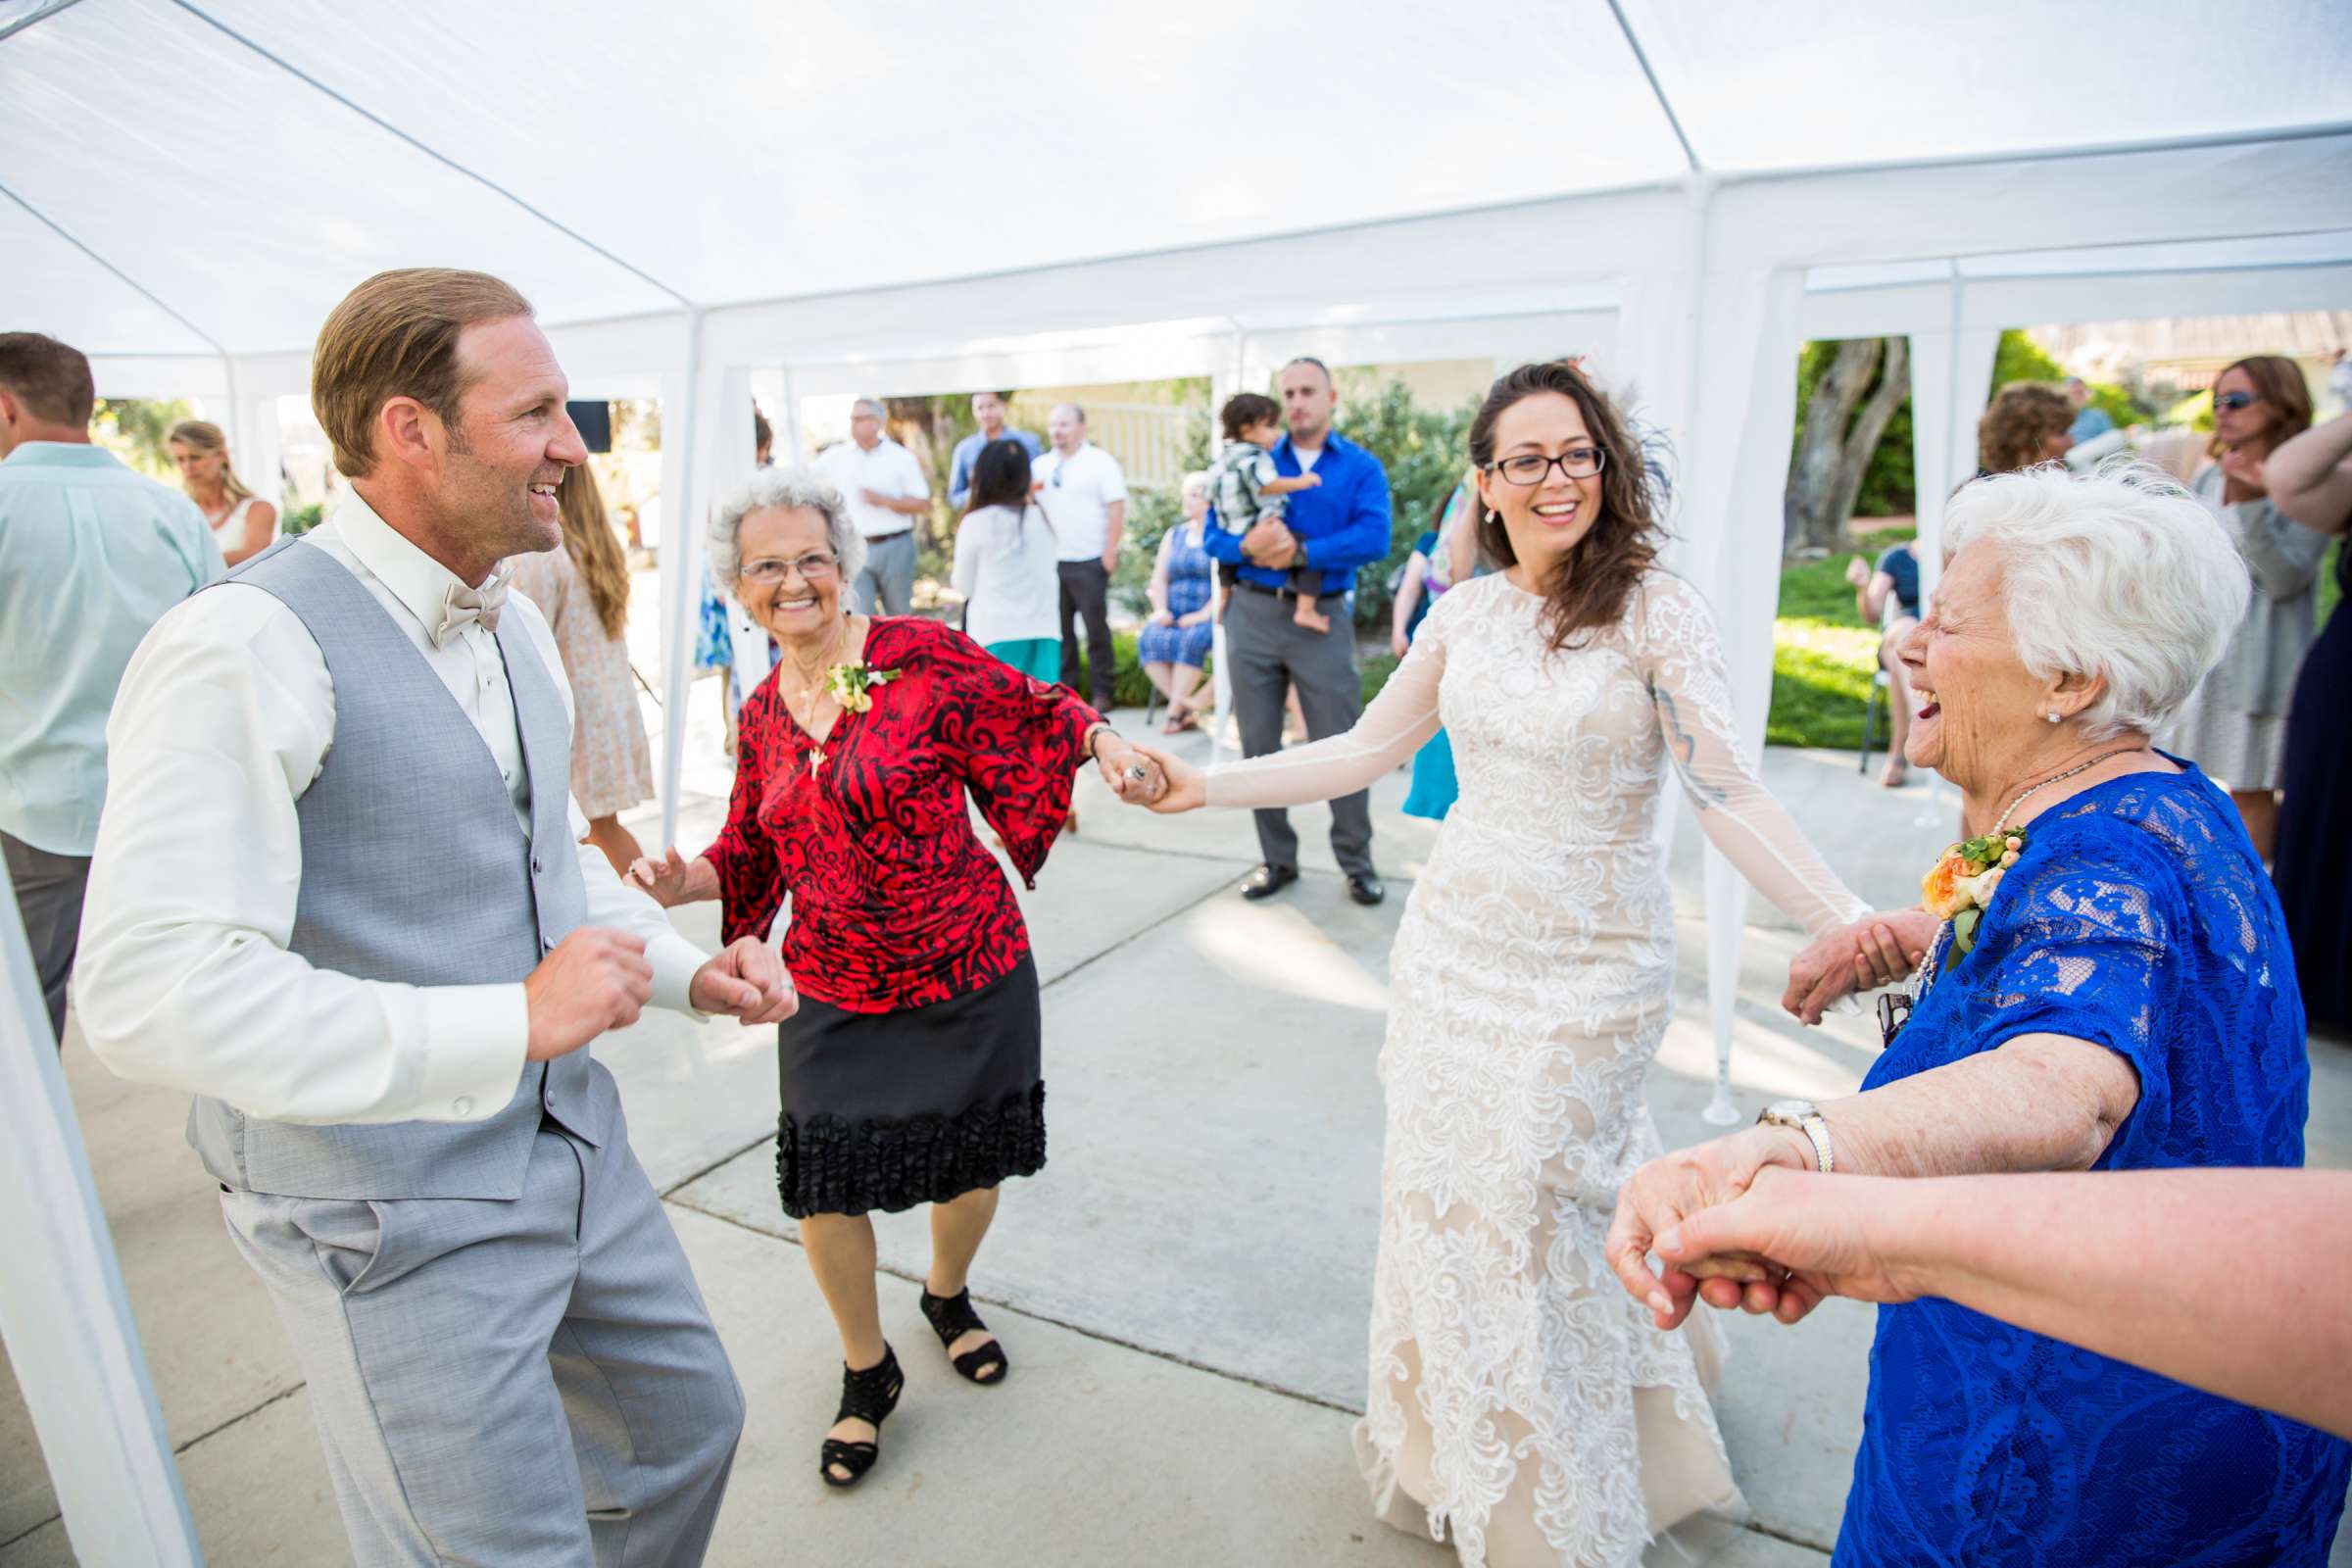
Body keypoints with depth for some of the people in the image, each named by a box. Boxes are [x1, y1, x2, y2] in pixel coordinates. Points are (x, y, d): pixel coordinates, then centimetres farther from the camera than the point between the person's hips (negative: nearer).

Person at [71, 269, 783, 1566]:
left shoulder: (514, 625, 8)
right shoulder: (248, 647, -20)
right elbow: (150, 992, -28)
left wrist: (689, 970, 4)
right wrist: (514, 1021, -28)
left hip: (573, 1147, 8)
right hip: (397, 1215, -8)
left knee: (684, 1425, 23)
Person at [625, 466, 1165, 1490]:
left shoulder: (921, 653, -10)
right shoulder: (763, 714, 5)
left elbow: (1030, 713, -3)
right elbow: (753, 854, 12)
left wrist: (1102, 742, -21)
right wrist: (681, 884, -5)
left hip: (969, 974, -2)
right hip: (834, 994, 3)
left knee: (972, 1159, 15)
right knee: (825, 1186, 4)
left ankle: (948, 1295, 50)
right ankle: (866, 1368, 34)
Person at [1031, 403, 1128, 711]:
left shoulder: (1100, 462, -3)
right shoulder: (1040, 466, 12)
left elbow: (1116, 509, -8)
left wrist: (1109, 552, -13)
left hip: (1089, 561, -5)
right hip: (1051, 561, 5)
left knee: (1096, 628, 1)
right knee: (1059, 629, 8)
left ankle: (1102, 693, 9)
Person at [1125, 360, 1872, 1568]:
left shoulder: (1654, 611, -11)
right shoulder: (1463, 612, 3)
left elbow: (1724, 793, -17)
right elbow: (1366, 751, 8)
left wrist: (1852, 926, -30)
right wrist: (1208, 785, 5)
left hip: (1590, 968, -4)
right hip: (1453, 946, 5)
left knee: (1526, 1210, 4)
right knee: (1445, 1195, 15)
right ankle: (1459, 1451, 44)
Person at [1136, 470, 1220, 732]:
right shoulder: (1173, 535, 19)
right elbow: (1158, 580, 16)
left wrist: (1204, 615, -20)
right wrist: (1161, 610, -2)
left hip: (1210, 618, -5)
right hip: (1174, 617, 5)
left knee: (1191, 639, -35)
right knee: (1148, 638, -25)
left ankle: (1175, 711, -23)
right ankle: (1187, 709, -21)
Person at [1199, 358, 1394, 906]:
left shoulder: (1361, 467, 2)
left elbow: (1374, 538, -13)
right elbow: (1213, 532, 1)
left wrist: (1301, 552, -20)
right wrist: (1246, 546, -20)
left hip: (1323, 619, -2)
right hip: (1253, 614, 3)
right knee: (1259, 744, 8)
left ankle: (1357, 862, 17)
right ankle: (1277, 859, 22)